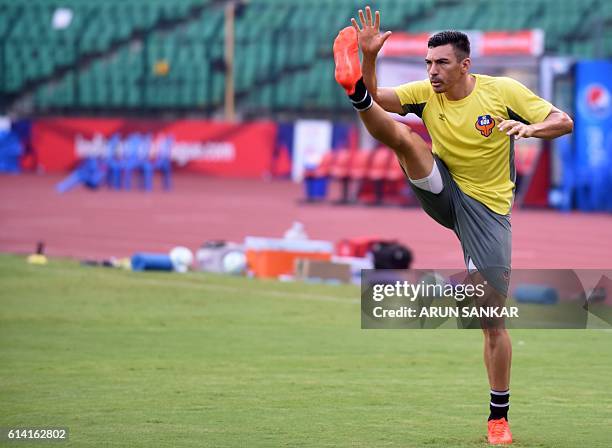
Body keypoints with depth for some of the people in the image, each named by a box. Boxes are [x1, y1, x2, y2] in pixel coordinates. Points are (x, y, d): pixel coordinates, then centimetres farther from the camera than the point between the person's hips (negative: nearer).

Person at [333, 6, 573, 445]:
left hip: (487, 208, -3)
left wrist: (531, 128, -31)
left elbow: (564, 121, -10)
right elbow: (379, 97, -16)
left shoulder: (504, 91, -9)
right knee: (403, 134, -23)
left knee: (493, 320, -3)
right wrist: (369, 58, -32)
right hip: (443, 193, 3)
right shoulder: (426, 93, -2)